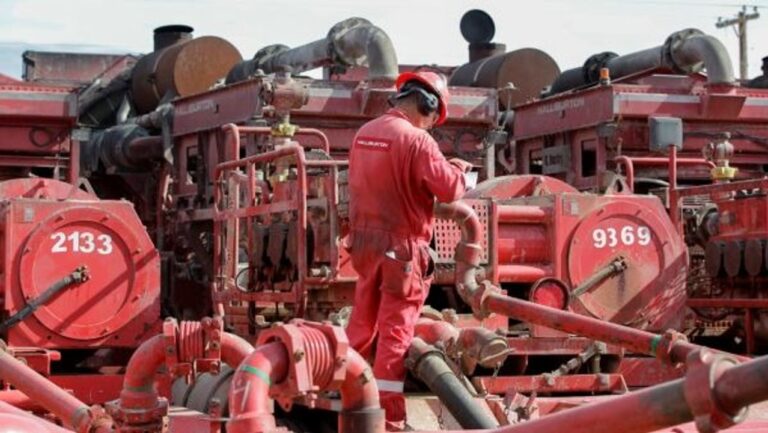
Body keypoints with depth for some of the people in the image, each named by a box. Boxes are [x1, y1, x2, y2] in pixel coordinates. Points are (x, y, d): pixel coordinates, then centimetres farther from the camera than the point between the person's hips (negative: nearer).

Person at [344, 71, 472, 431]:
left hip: (364, 241, 7)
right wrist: (460, 169, 3)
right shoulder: (417, 139, -17)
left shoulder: (364, 133, 6)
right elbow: (448, 189, -16)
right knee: (395, 330, -2)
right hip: (400, 246, -7)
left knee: (362, 323, 18)